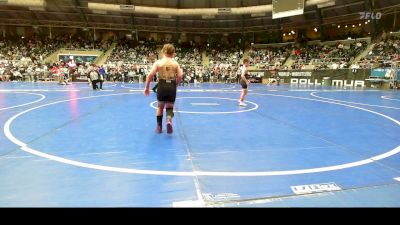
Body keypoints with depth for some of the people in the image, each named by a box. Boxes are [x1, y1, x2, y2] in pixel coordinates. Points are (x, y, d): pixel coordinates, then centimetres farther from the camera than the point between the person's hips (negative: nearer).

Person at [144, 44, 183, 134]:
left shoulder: (158, 62, 2)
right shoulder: (175, 63, 4)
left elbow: (150, 75, -6)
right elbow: (180, 76, -5)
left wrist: (147, 87, 2)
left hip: (162, 87, 0)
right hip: (172, 87, 0)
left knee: (160, 107, 22)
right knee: (170, 107, 18)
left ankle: (159, 126, 25)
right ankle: (169, 120, -12)